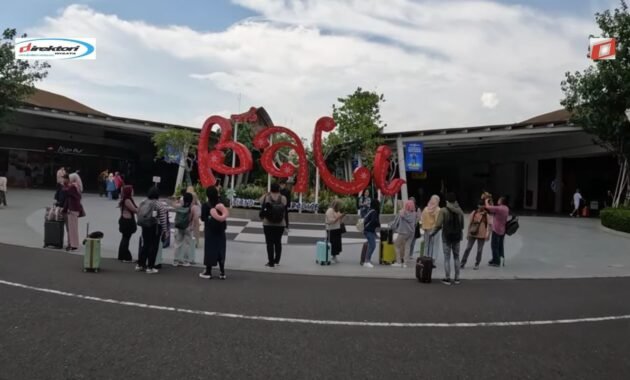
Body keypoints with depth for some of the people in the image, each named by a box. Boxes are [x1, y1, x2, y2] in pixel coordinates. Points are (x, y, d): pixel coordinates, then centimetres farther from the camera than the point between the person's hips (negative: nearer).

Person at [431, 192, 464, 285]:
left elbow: (438, 225, -14)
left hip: (446, 236, -4)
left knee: (447, 258, 2)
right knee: (456, 257, 14)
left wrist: (433, 232, 0)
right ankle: (457, 278, 16)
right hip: (457, 236, 4)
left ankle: (447, 278, 2)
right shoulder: (460, 211, 3)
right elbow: (462, 225, 7)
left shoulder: (443, 211, -11)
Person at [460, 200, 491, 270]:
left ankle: (477, 264, 18)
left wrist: (487, 235, -15)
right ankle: (463, 263, 10)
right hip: (472, 234, 2)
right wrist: (468, 233, 9)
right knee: (468, 248, 4)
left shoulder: (486, 215, -3)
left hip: (481, 235, -2)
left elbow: (489, 225, -6)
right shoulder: (473, 213, 4)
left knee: (479, 250, 6)